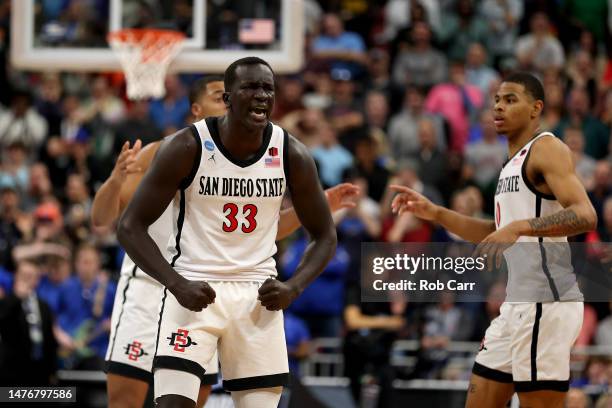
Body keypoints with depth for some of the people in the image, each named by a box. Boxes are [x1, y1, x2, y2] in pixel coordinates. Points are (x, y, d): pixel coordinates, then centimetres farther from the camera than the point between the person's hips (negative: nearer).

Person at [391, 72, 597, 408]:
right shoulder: (514, 162, 21)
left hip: (546, 302, -10)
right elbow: (496, 234, 31)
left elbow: (585, 215, -23)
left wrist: (519, 227, -34)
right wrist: (434, 213, 24)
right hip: (517, 304, 10)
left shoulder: (547, 148, -9)